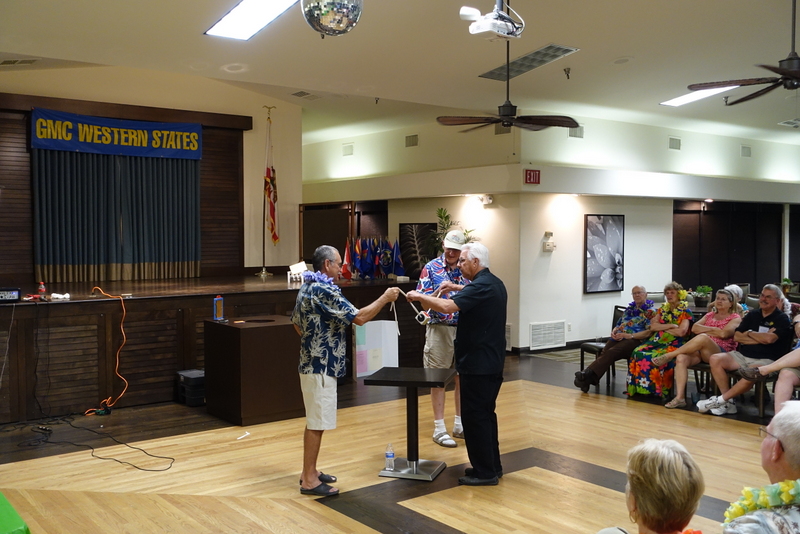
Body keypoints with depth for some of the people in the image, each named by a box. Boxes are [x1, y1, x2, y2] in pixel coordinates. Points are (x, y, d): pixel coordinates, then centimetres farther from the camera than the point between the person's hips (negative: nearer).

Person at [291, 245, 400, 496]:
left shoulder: (307, 287, 12)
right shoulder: (325, 290, -20)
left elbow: (297, 324, 21)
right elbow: (358, 317, -23)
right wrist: (385, 298, -13)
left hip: (312, 362, 10)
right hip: (321, 367, -10)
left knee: (315, 421, 17)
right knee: (317, 423, -3)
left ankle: (309, 471, 25)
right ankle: (309, 480, 3)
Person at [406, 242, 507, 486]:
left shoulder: (480, 286, -20)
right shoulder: (494, 283, 11)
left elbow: (447, 306, -33)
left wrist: (419, 296, -20)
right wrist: (456, 288, 22)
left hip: (478, 363, -10)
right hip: (492, 362, 10)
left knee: (474, 416, -2)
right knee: (485, 413, 17)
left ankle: (485, 472, 3)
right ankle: (492, 466, 24)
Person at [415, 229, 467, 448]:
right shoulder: (431, 268, -3)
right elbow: (422, 300, -8)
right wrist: (439, 292, -26)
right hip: (440, 329, -3)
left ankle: (460, 425, 23)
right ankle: (439, 428, 10)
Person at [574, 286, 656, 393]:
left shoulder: (650, 311, 5)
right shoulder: (629, 308, 27)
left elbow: (649, 332, -8)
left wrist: (630, 336, -17)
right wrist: (614, 332, 4)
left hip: (636, 340, -6)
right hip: (619, 338, 6)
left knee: (611, 352, -33)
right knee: (604, 352, -25)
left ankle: (588, 374, -45)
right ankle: (587, 379, -42)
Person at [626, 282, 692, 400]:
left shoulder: (685, 311, 4)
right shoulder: (663, 309, 20)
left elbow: (681, 331, -12)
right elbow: (652, 326, 6)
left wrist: (661, 328, -1)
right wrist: (671, 325, -6)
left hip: (673, 345, -5)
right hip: (657, 341, 5)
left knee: (654, 357, -36)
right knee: (638, 352, -26)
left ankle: (656, 390, -26)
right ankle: (638, 387, -25)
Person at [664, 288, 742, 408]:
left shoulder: (735, 318, 8)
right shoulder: (709, 315, 25)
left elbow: (723, 333, -11)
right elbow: (694, 328, 9)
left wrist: (705, 329, 3)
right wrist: (714, 330, -2)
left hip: (721, 353, -5)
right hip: (701, 351, 5)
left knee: (702, 337, -37)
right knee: (681, 358, -30)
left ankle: (668, 356, -25)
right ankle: (680, 397, -34)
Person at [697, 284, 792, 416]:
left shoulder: (782, 319, 0)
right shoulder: (752, 315, 16)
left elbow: (769, 339, -18)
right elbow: (736, 337, 5)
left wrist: (750, 333, -1)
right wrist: (761, 339, -6)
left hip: (765, 360, -6)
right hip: (742, 355, 6)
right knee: (714, 359, -19)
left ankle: (720, 400, -25)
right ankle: (729, 402, -18)